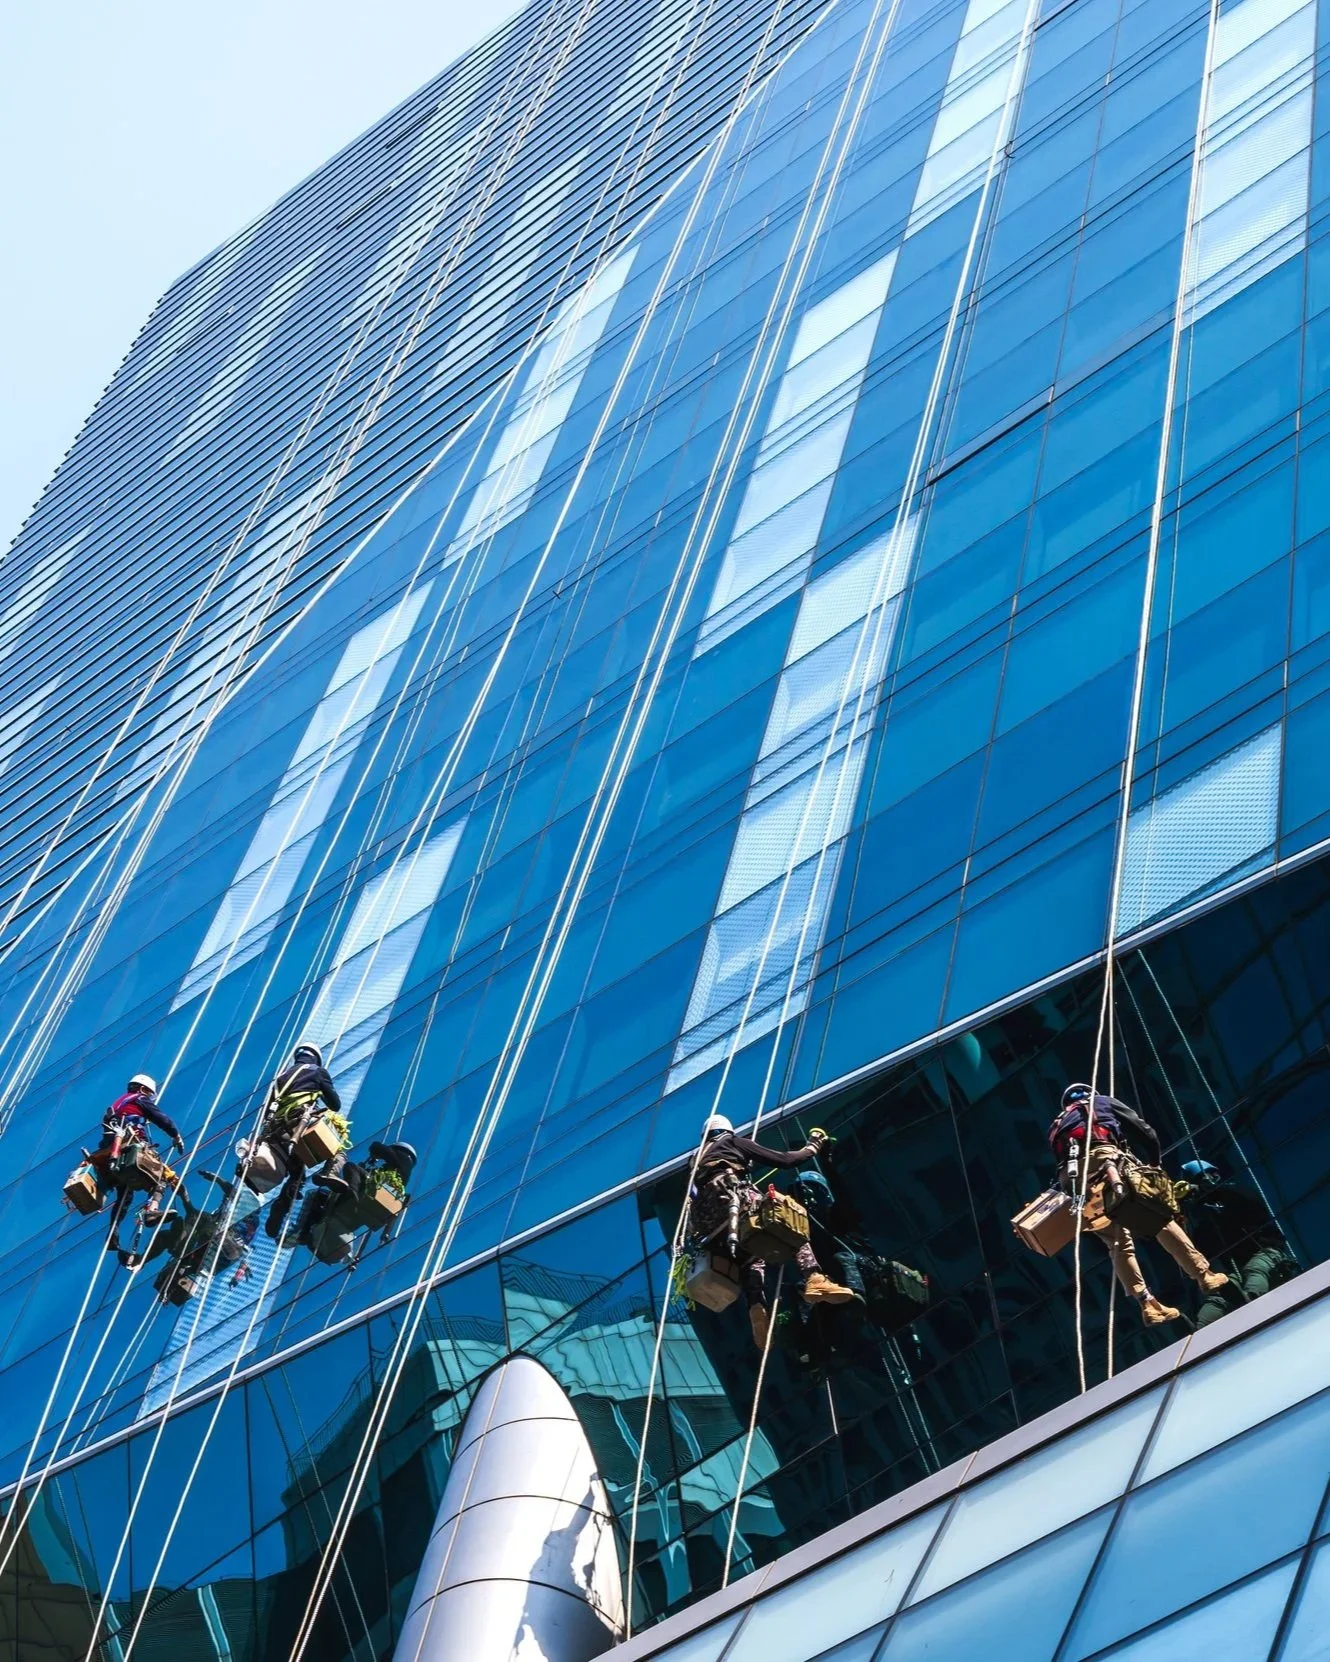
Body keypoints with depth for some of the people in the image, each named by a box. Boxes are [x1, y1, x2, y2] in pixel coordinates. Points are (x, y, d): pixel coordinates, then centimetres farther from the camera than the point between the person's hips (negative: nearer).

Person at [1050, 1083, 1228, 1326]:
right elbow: (1146, 1132, 21)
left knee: (1117, 1243, 4)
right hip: (1104, 1159, -3)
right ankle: (1204, 1275, -5)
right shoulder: (1103, 1102, 30)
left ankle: (1147, 1304, -9)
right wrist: (1155, 1165, 33)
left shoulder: (1056, 1128, 40)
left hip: (1071, 1178, 3)